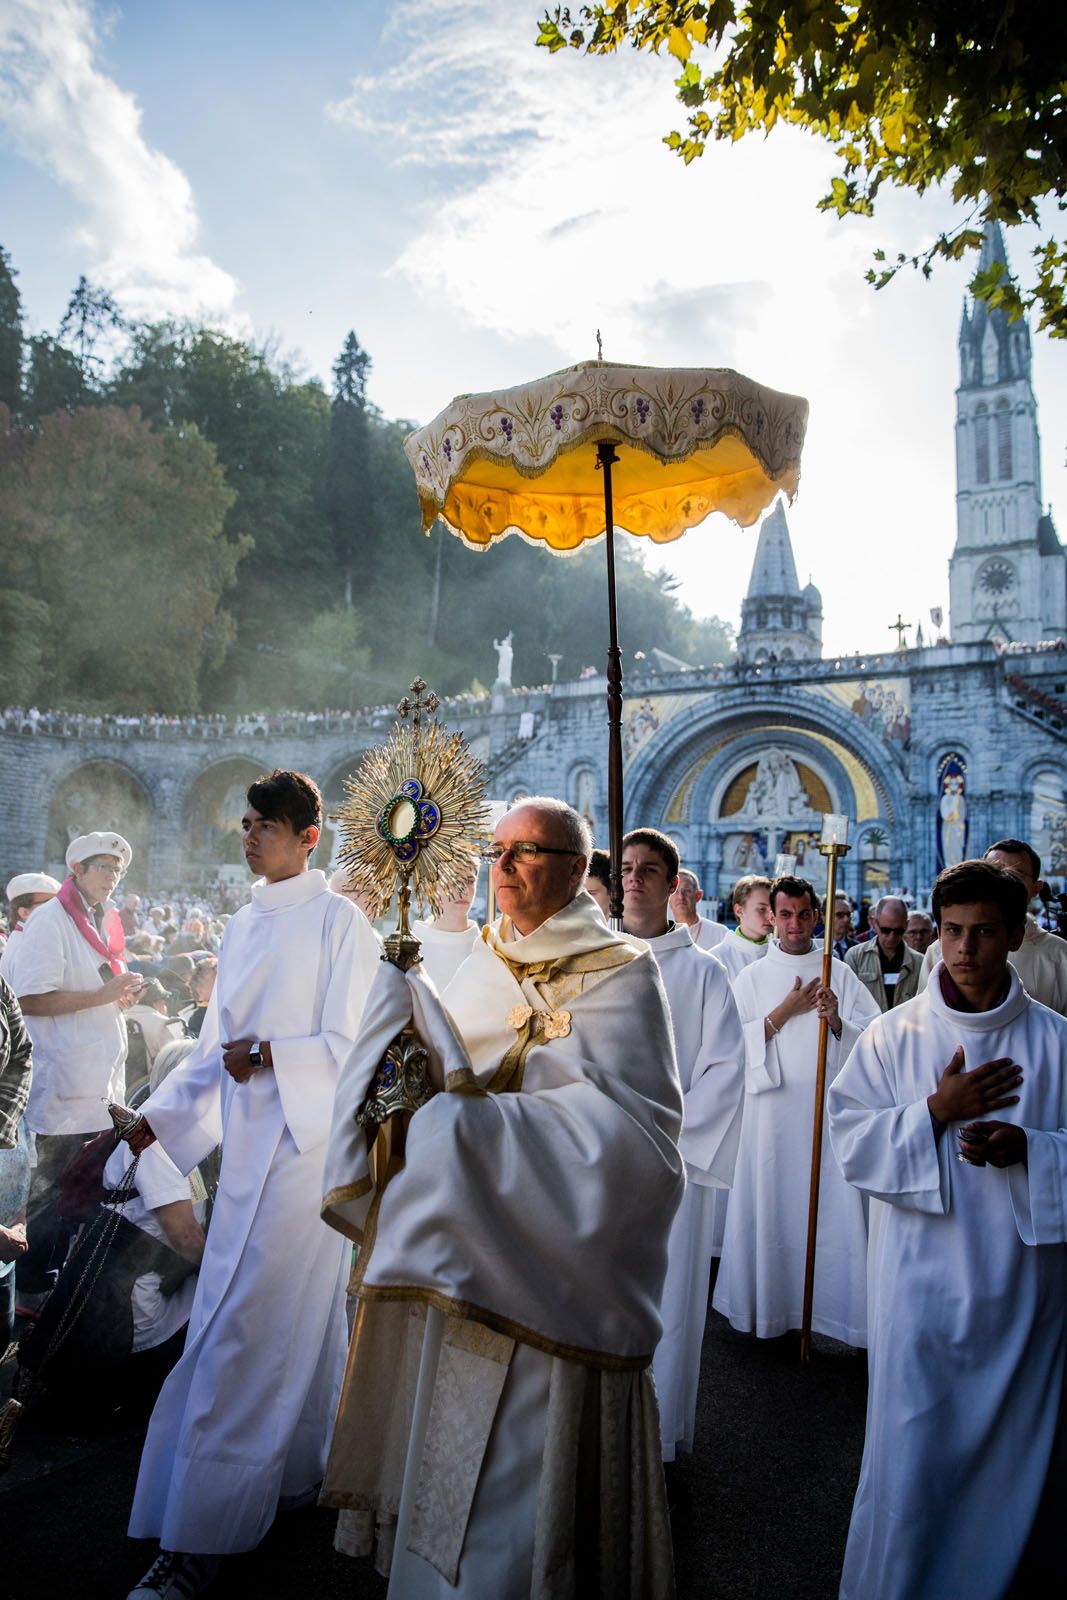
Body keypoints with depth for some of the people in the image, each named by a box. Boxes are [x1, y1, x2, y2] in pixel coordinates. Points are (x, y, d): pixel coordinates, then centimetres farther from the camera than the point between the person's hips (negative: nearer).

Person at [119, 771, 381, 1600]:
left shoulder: (338, 920, -10)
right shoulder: (243, 924, 11)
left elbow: (351, 1045, -11)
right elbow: (217, 1047, 15)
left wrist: (267, 1055, -13)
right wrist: (151, 1122, 10)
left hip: (304, 1140, -6)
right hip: (249, 1142, 7)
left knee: (241, 1330, -3)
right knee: (297, 1315, 17)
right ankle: (300, 1465, 34)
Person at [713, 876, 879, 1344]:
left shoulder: (840, 974, 7)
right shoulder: (752, 977, 6)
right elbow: (734, 1042, -1)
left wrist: (837, 1020, -18)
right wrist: (785, 1012, -8)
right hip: (771, 1108, 0)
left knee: (832, 1206, -1)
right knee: (771, 1204, 4)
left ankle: (838, 1307, 10)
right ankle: (768, 1302, 18)